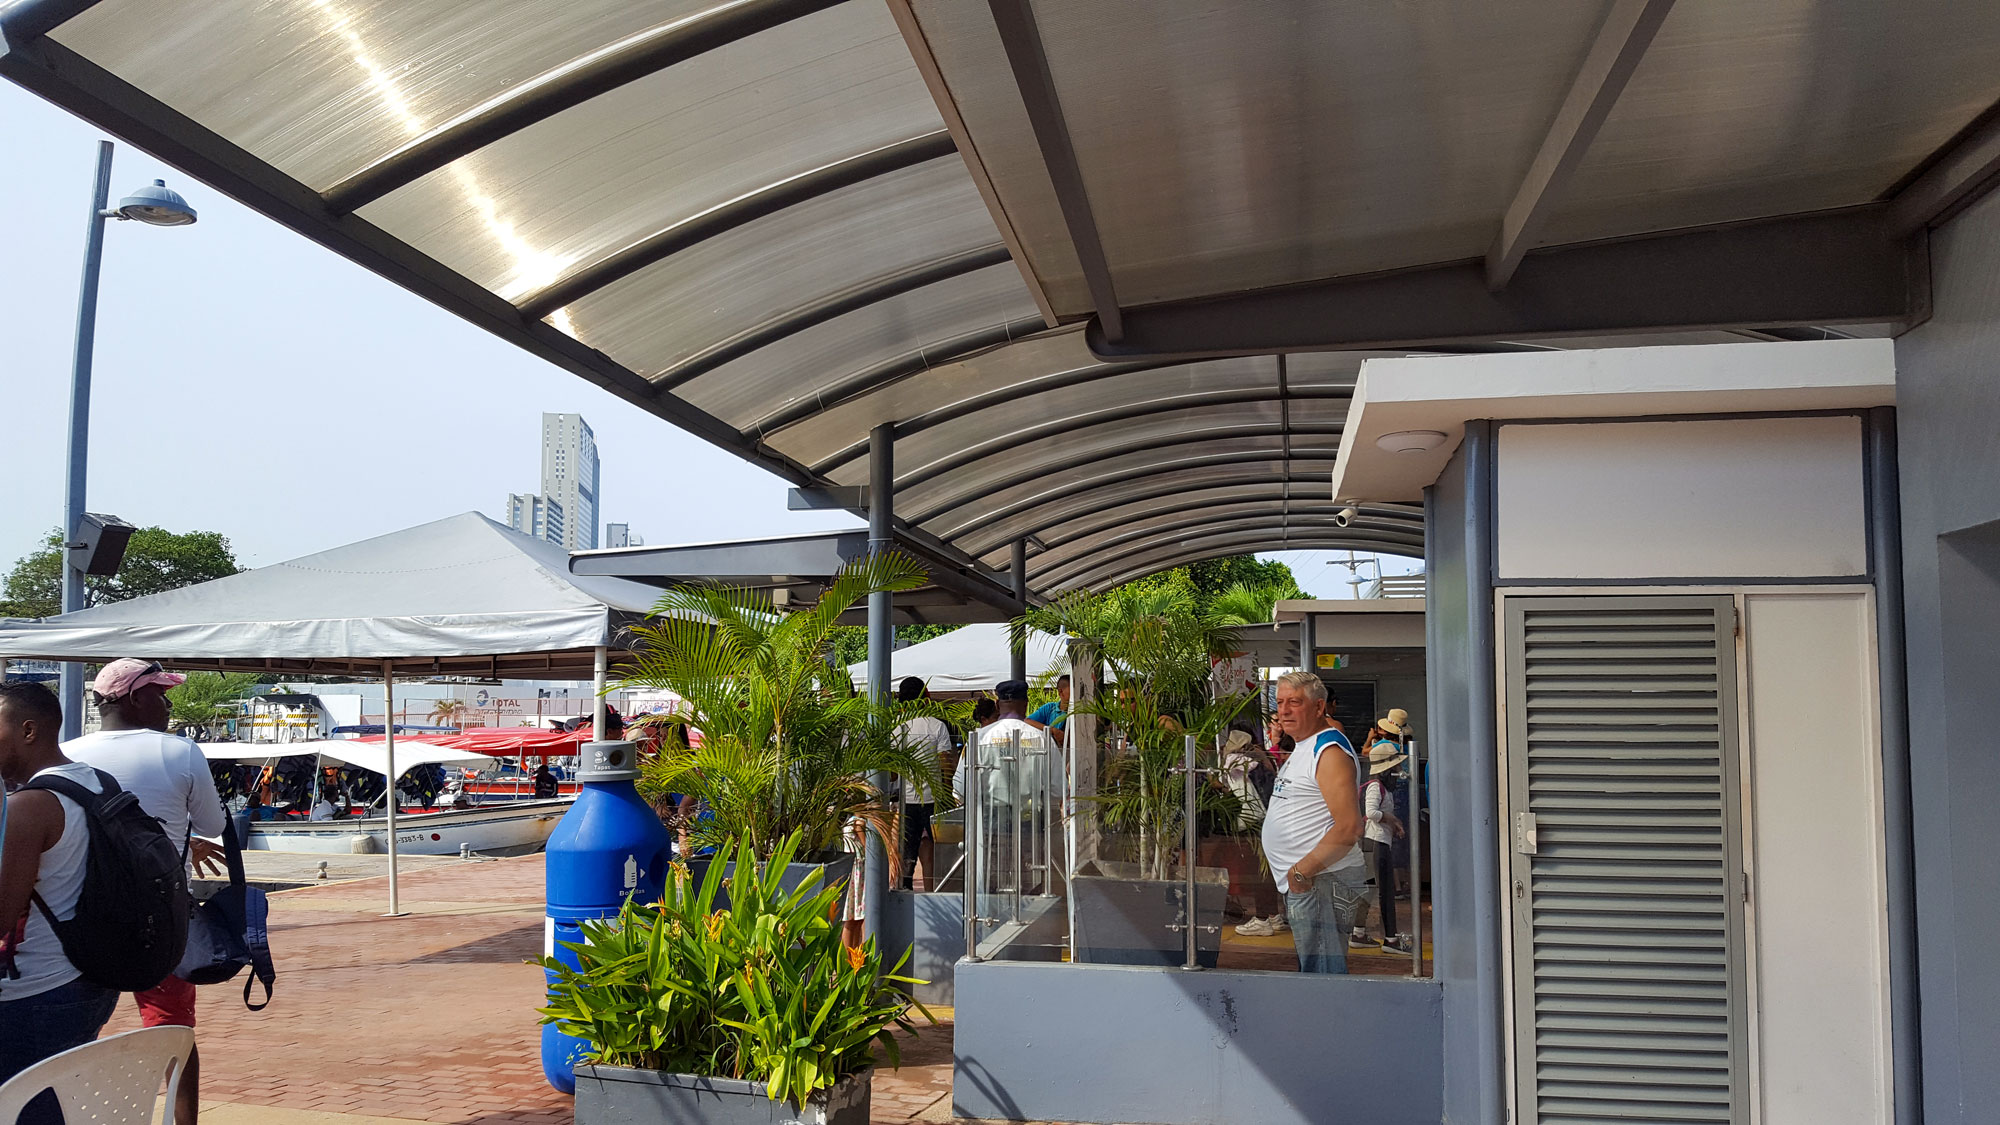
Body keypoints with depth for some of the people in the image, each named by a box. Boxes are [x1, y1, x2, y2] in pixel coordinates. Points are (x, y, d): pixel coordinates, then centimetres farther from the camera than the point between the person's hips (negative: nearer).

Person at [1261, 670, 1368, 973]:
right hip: (1301, 882, 11)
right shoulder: (1302, 748, 18)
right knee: (1312, 971, 15)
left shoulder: (1330, 751, -15)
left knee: (1322, 974, -10)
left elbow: (1348, 828, -24)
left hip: (1321, 882, -10)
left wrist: (1302, 871, -22)